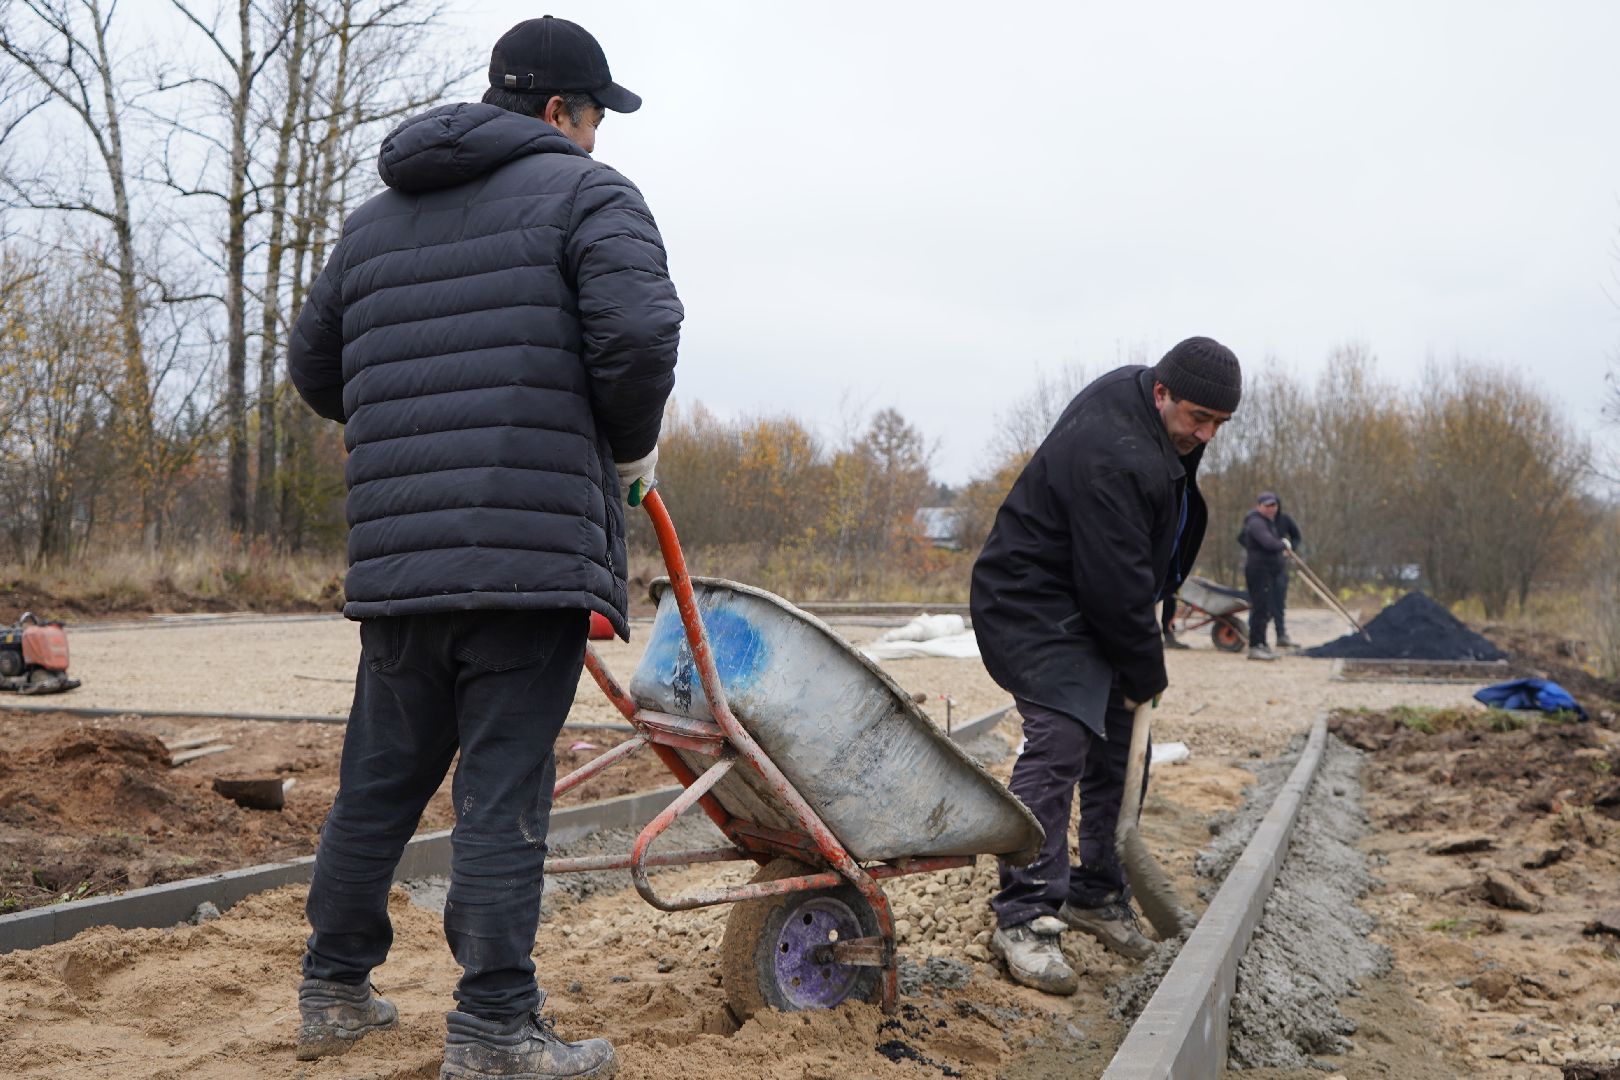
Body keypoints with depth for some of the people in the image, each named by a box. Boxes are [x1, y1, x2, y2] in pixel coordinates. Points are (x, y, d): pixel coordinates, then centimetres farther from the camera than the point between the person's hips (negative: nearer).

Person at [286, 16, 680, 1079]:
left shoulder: (376, 220, 21)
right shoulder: (585, 192, 1)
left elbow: (316, 370, 26)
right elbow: (638, 331, -16)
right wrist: (634, 446, 0)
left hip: (393, 553, 6)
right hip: (535, 544, -6)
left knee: (380, 777, 16)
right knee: (504, 792, -3)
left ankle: (334, 990, 27)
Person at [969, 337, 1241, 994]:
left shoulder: (1138, 402, 2)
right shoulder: (1113, 459, -31)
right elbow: (1116, 587, -27)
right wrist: (1147, 675, -15)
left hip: (1095, 604, 10)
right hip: (1035, 609, -10)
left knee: (1118, 747, 11)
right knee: (1058, 744, -20)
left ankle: (1095, 894, 23)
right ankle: (1023, 920, -16)